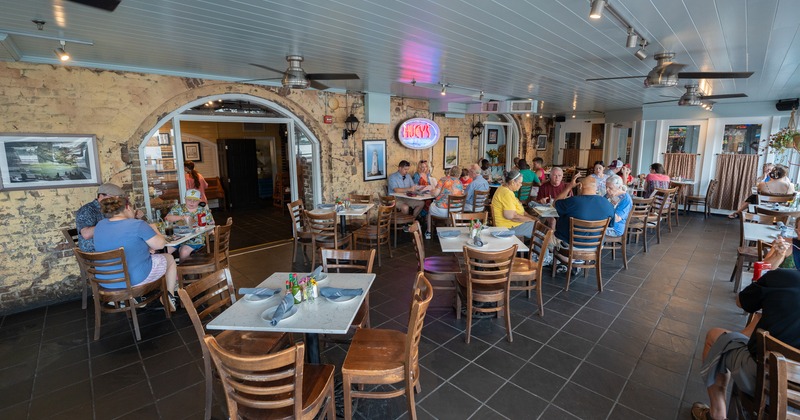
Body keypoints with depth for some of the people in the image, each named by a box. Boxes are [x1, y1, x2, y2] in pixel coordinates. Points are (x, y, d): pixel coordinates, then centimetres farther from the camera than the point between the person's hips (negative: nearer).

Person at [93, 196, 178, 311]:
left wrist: (146, 247, 14)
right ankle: (170, 297, 26)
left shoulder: (99, 225, 3)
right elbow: (160, 244, -13)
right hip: (135, 279, -7)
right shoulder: (138, 225, -19)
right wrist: (154, 229, 7)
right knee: (169, 258, 20)